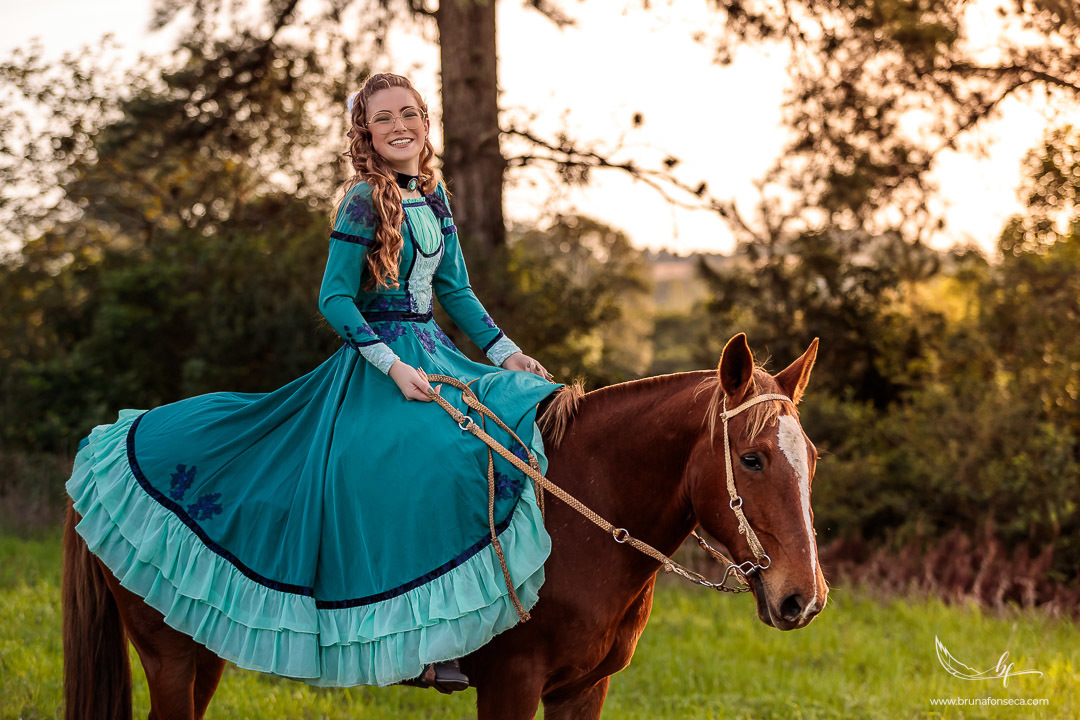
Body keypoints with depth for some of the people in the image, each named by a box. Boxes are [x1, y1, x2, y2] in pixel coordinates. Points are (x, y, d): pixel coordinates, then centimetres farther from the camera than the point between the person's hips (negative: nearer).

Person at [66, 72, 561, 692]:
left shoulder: (434, 194, 12)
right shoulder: (365, 200, -10)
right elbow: (335, 299, -13)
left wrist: (506, 353, 8)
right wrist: (394, 366, -21)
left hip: (432, 350, 8)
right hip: (375, 358, -8)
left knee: (530, 419, -1)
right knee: (440, 456, -28)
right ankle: (417, 646, -20)